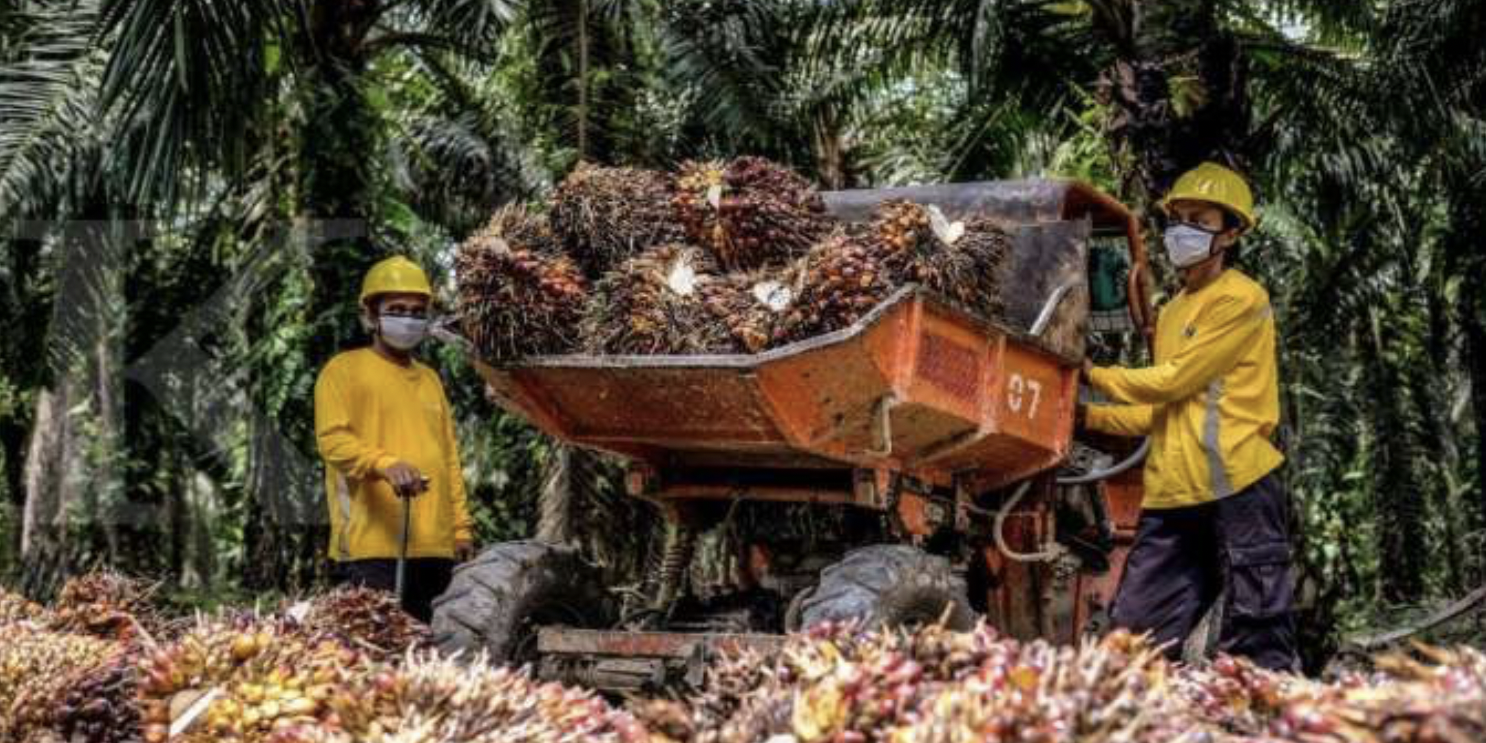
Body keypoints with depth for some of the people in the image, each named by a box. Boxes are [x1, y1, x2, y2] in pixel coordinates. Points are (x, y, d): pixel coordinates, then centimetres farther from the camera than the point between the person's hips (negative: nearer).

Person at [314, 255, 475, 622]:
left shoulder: (430, 378, 24)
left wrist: (461, 527, 15)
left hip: (434, 548, 6)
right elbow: (333, 440, -9)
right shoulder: (345, 370, 4)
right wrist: (386, 464, -27)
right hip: (371, 547, -6)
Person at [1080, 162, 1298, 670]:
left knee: (1256, 648, -5)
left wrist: (1093, 375, 2)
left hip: (1238, 490, -8)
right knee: (1134, 639, 4)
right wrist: (1087, 416, 12)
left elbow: (1173, 382, -9)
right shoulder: (1172, 312, 22)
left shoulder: (1240, 300, -4)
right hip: (1172, 497, 8)